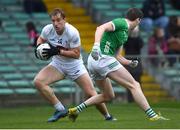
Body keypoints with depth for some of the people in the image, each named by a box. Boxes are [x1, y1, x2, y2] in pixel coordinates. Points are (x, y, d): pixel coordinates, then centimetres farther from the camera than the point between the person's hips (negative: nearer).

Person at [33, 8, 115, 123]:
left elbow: (76, 54, -22)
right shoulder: (48, 30, -15)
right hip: (57, 64, 4)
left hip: (74, 65, -4)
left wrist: (58, 51, -31)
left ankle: (108, 116, 19)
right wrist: (39, 47, -14)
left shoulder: (72, 32, -26)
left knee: (91, 94, -8)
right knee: (38, 81, -21)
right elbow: (41, 39, 9)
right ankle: (60, 110, -11)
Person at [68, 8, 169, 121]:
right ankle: (152, 115, -14)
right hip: (103, 58, -10)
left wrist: (130, 63, 18)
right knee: (134, 85, -9)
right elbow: (101, 28, -20)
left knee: (108, 96, 24)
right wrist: (96, 45, -33)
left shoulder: (125, 34, 24)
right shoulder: (122, 23, -4)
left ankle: (76, 110, 20)